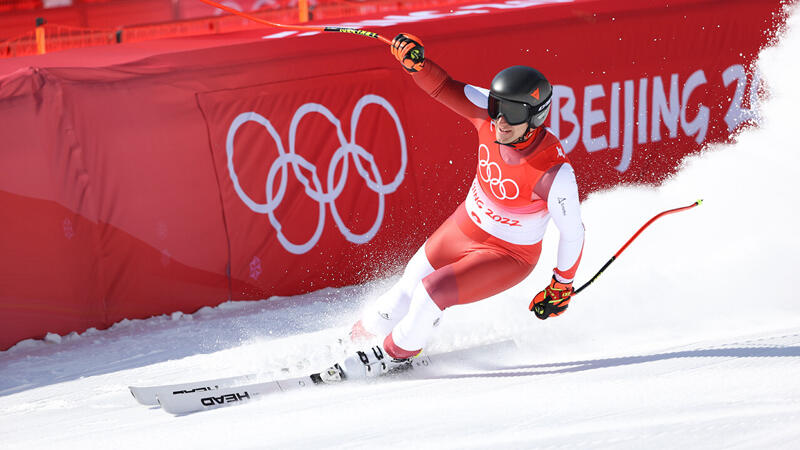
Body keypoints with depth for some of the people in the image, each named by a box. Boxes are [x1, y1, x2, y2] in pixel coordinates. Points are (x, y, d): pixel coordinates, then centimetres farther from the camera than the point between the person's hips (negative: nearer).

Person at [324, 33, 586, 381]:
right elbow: (444, 88, -9)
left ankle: (397, 352, 10)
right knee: (408, 290, 15)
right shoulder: (492, 115, -22)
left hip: (508, 256, -6)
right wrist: (416, 62, -29)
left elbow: (572, 232, -20)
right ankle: (363, 333, 44)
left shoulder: (554, 172, -35)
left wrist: (562, 288, -8)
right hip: (466, 226, 6)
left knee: (432, 292, -19)